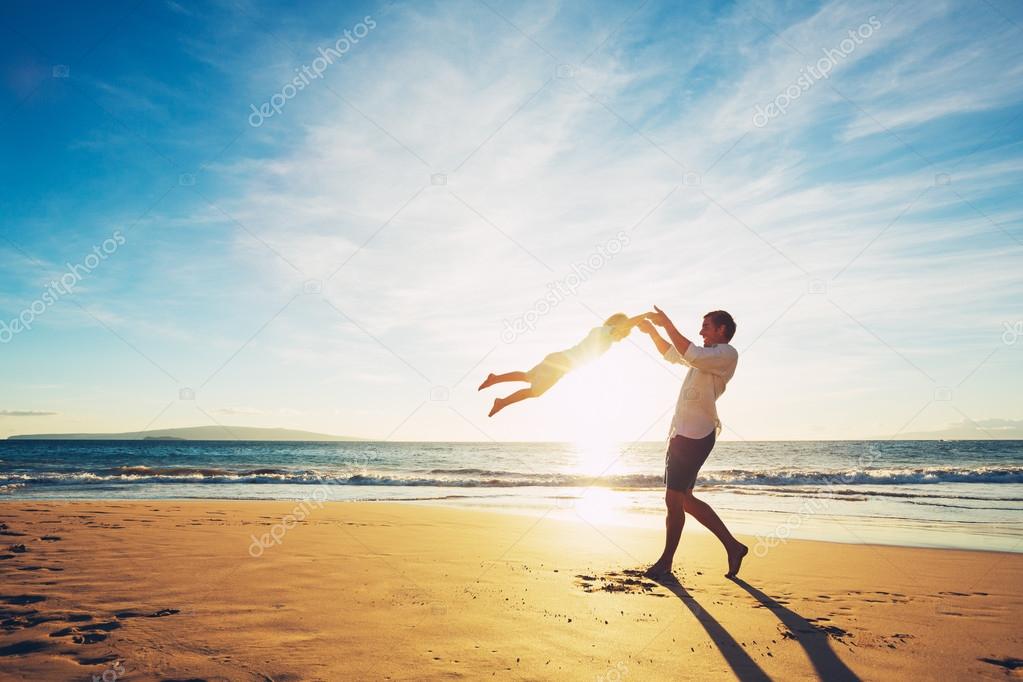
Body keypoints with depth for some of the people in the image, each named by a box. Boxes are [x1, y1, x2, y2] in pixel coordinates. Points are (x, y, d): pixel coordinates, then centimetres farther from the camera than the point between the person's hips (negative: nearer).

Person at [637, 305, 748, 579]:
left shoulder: (727, 354, -7)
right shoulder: (708, 355, 22)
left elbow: (692, 355, -26)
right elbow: (671, 354, 34)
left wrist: (667, 324, -21)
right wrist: (652, 331, 22)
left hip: (694, 435, -10)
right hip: (682, 433, 10)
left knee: (674, 499, -4)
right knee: (685, 499, 13)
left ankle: (666, 561, 8)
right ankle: (733, 546, 20)